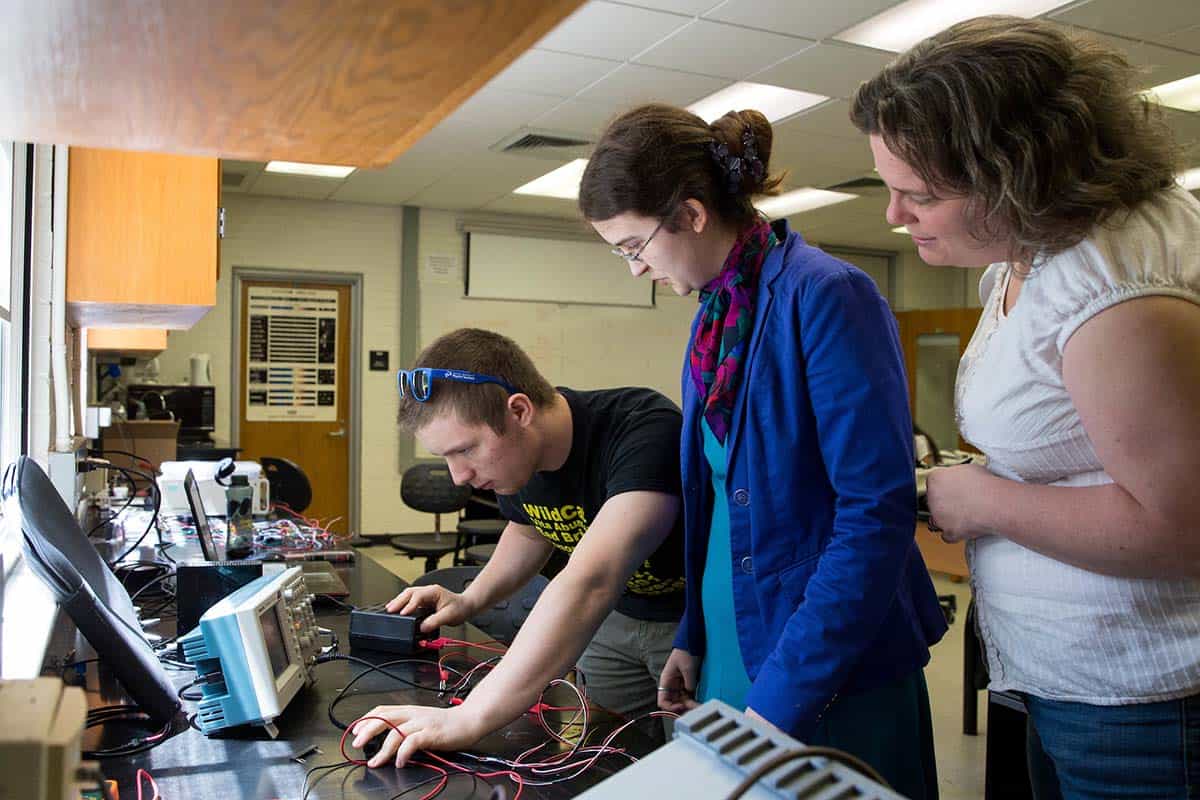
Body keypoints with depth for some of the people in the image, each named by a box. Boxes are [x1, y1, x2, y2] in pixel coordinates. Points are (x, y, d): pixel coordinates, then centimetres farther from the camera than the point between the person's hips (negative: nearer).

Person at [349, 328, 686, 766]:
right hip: (618, 616, 6)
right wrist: (470, 600, -6)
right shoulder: (514, 453, -11)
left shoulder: (645, 432, -36)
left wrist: (469, 717, -52)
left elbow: (588, 584, -48)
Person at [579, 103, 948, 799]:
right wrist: (693, 638, 11)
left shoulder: (826, 296, -18)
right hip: (729, 658, 8)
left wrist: (782, 696, -22)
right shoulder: (714, 316, 6)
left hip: (834, 683, -7)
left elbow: (879, 509, -23)